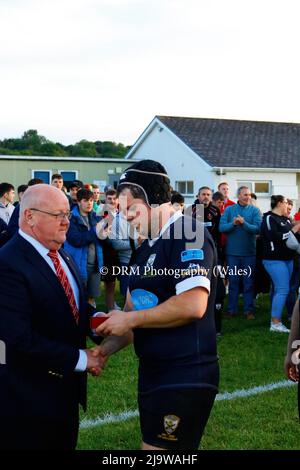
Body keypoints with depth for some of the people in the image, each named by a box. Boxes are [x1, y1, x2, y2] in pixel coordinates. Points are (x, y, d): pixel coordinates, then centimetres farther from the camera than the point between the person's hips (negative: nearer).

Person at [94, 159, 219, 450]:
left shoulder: (187, 233, -13)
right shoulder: (144, 250, 16)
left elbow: (193, 305, -25)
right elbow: (133, 311, 17)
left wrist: (129, 319, -15)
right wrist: (103, 350, 1)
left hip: (186, 378, -9)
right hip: (152, 373, 9)